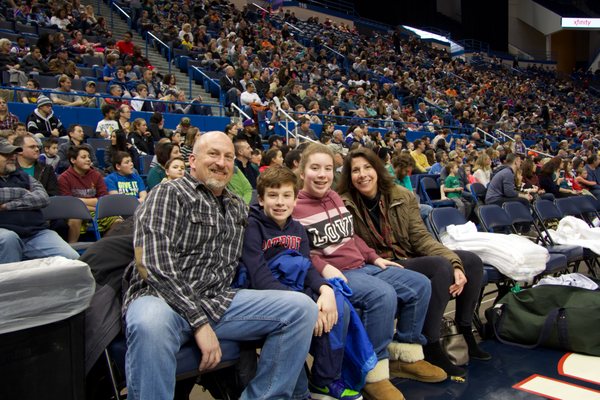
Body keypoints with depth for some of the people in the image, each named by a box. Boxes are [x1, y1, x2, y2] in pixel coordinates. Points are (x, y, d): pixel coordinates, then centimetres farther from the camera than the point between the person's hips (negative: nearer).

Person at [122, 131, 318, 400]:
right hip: (162, 298, -6)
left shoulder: (238, 207, 18)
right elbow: (156, 266, -16)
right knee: (151, 324, -42)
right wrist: (199, 321, -20)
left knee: (301, 307, -10)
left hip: (219, 300, 6)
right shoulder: (169, 194, -3)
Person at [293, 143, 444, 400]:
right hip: (333, 274, -9)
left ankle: (407, 354, 14)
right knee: (383, 295, -34)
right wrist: (324, 268, -27)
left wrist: (375, 257, 13)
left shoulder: (335, 197, 15)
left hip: (362, 266, 9)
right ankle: (374, 374, -18)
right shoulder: (293, 207, -8)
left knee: (420, 285, 2)